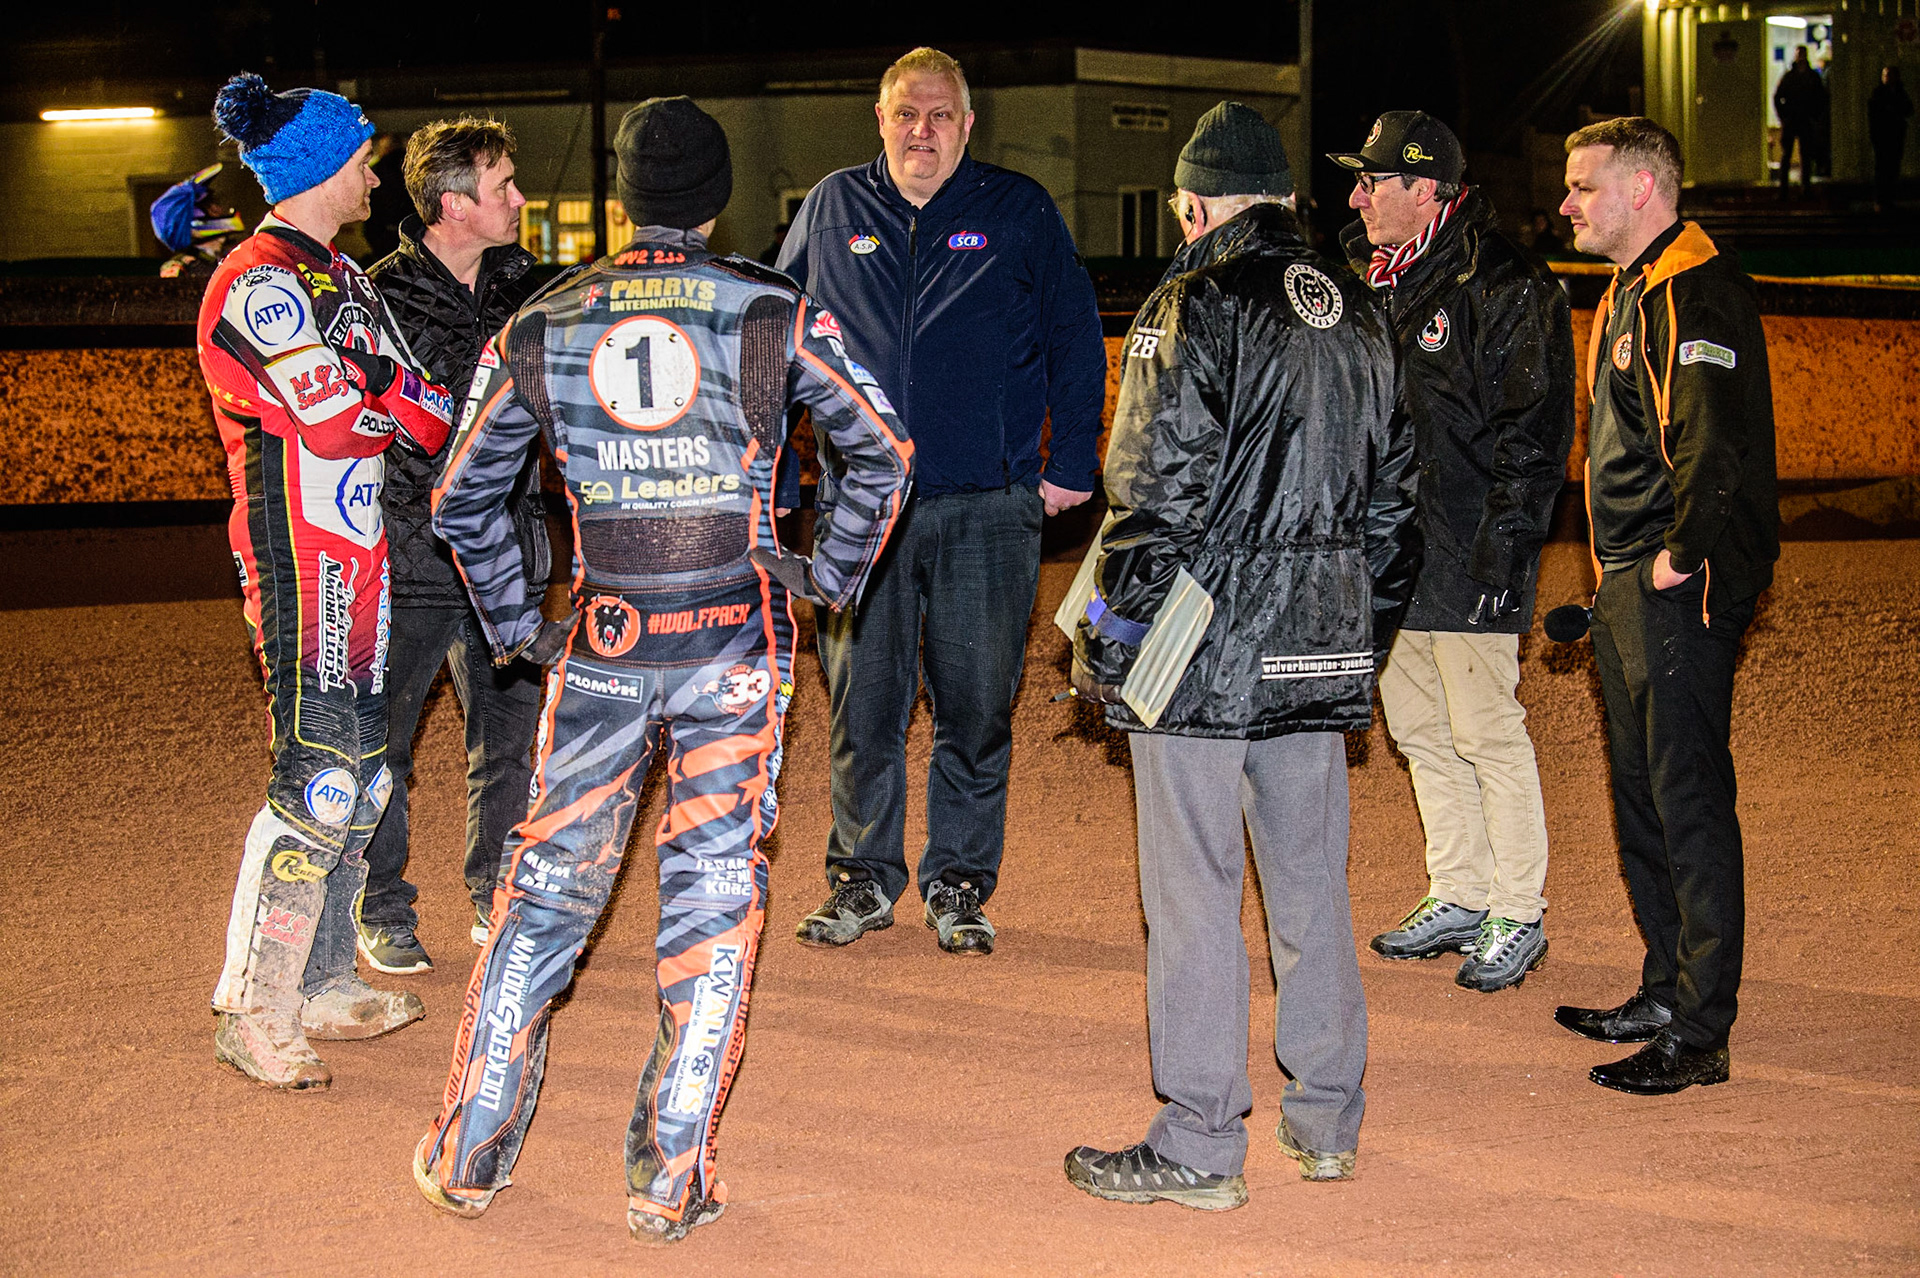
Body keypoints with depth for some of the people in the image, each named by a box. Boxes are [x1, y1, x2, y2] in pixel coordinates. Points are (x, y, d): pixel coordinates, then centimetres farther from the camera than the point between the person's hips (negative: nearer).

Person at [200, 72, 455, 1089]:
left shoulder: (337, 273, 18)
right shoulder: (259, 284, -13)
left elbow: (409, 391, 16)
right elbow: (333, 417, -18)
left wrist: (381, 392, -5)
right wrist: (409, 405, -1)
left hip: (359, 554, 10)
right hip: (300, 559, -10)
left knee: (360, 770, 12)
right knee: (317, 776, -11)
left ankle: (320, 984, 21)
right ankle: (254, 1013, -5)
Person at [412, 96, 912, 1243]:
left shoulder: (539, 328, 4)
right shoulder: (778, 313, -1)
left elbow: (464, 496, 10)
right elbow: (884, 453, 1)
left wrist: (516, 623, 19)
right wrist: (832, 576, 13)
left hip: (602, 643, 2)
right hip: (736, 642, -2)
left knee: (549, 884, 13)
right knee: (716, 892, 5)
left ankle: (470, 1155, 18)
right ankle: (670, 1178, 5)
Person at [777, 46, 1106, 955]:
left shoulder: (1020, 213, 4)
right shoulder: (834, 209, 9)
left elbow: (1075, 342, 8)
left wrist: (1072, 463, 3)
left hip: (987, 511, -1)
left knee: (975, 707, 2)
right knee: (862, 702, 5)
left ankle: (959, 885, 14)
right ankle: (864, 877, 18)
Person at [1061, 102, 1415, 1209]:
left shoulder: (1193, 308, -10)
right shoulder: (1361, 315, 12)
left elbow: (1159, 491, -15)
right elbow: (1393, 489, 16)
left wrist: (1112, 631, -7)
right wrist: (1367, 634, 24)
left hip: (1203, 650, -7)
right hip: (1322, 654, 7)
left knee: (1194, 889, -1)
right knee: (1312, 880, 15)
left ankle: (1201, 1147, 4)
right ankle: (1327, 1118, 23)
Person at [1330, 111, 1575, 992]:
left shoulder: (1505, 286, -13)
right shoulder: (1378, 281, 12)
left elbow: (1532, 431, -14)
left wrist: (1502, 553, -18)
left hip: (1467, 560, -8)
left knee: (1488, 735, -2)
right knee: (1419, 730, 14)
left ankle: (1517, 917, 8)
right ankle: (1459, 897, 26)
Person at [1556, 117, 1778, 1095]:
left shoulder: (1694, 291, -15)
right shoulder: (1632, 291, 18)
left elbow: (1716, 444, -25)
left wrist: (1680, 558, -18)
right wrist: (1618, 576, 18)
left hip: (1681, 594, -11)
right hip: (1630, 588, 11)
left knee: (1689, 799, -7)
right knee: (1642, 793, 16)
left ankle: (1701, 1033, -2)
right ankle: (1667, 992, 27)